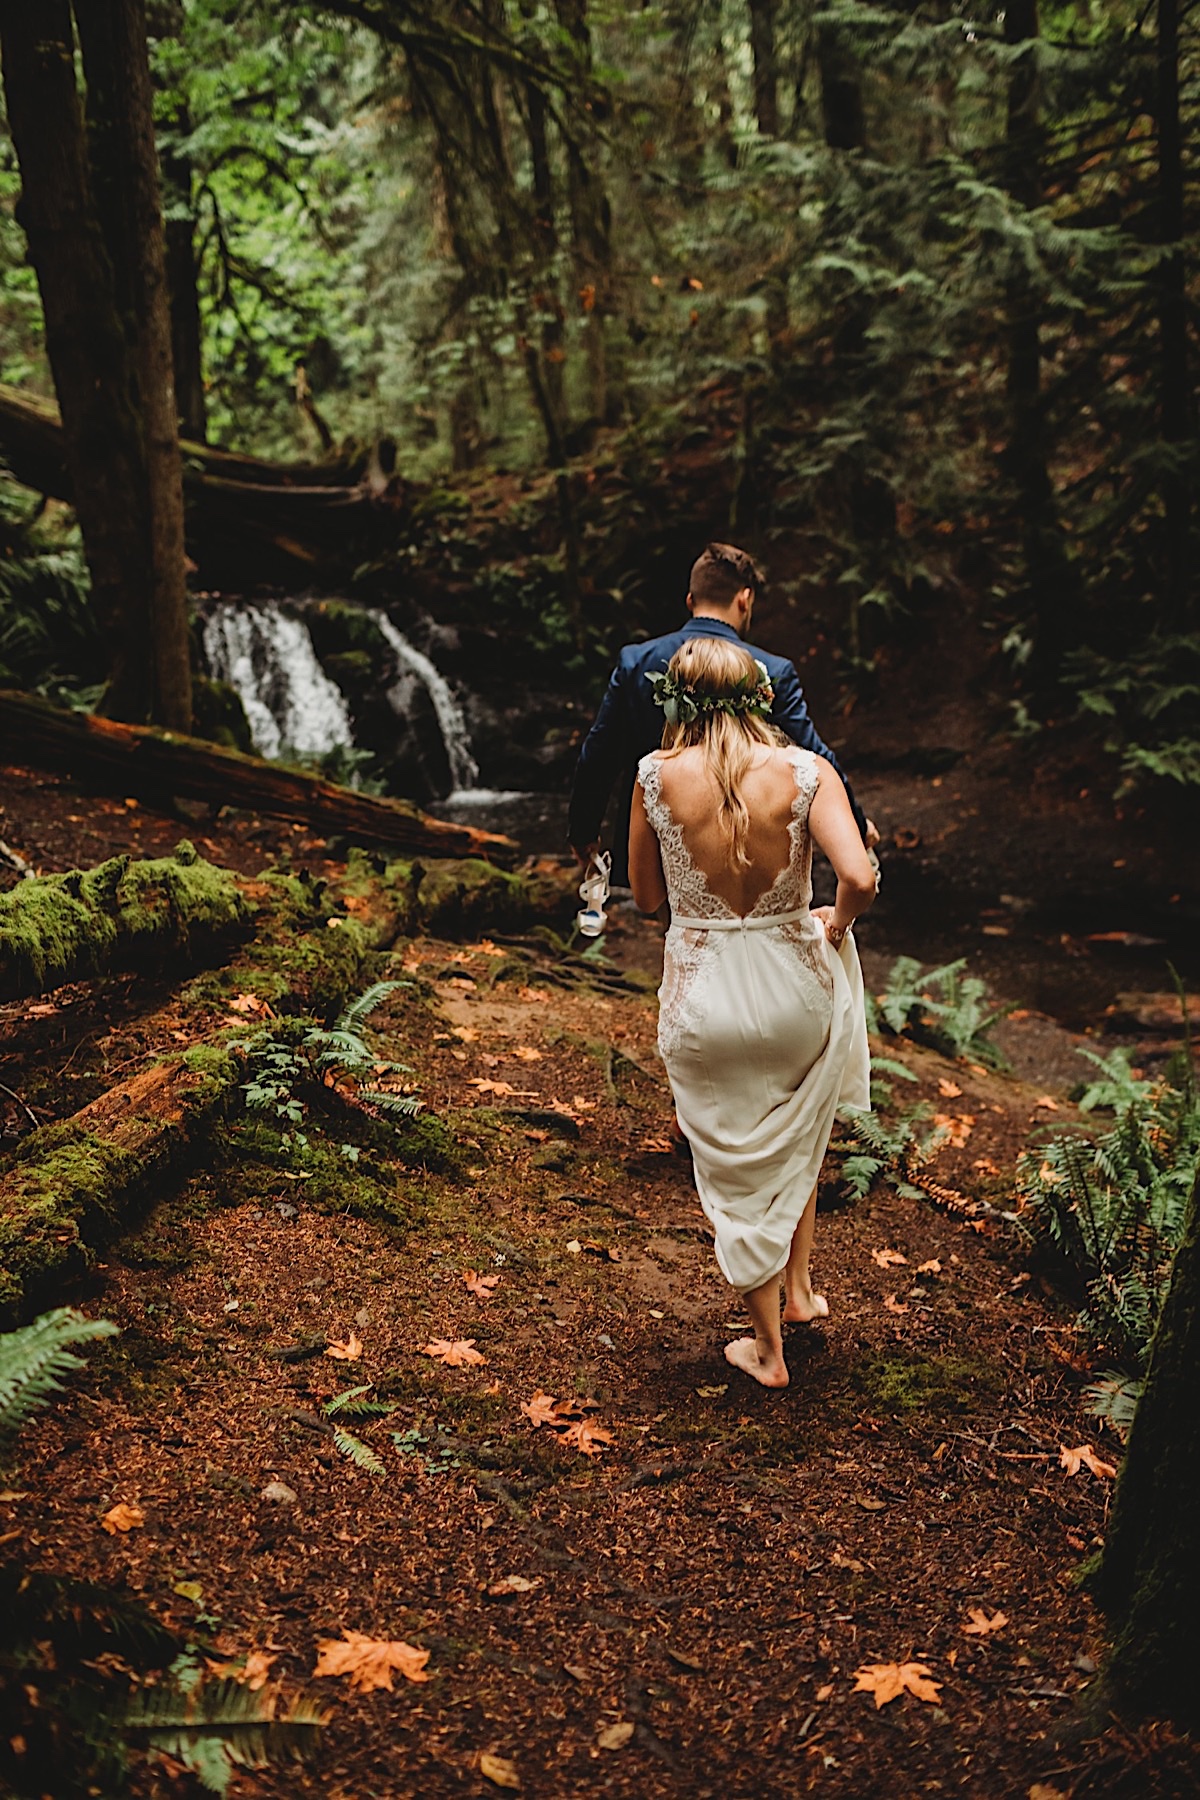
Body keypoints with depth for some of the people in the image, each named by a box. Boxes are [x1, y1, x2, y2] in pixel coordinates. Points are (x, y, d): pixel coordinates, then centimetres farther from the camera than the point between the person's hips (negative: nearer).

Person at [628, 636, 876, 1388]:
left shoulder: (657, 777, -9)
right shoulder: (805, 772, -11)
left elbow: (647, 896, 1)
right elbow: (860, 879, -22)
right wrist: (836, 923, -2)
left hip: (704, 999, -1)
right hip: (793, 984, 1)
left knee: (736, 1169, 17)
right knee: (797, 1140, 31)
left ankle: (768, 1348, 28)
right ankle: (800, 1289, 42)